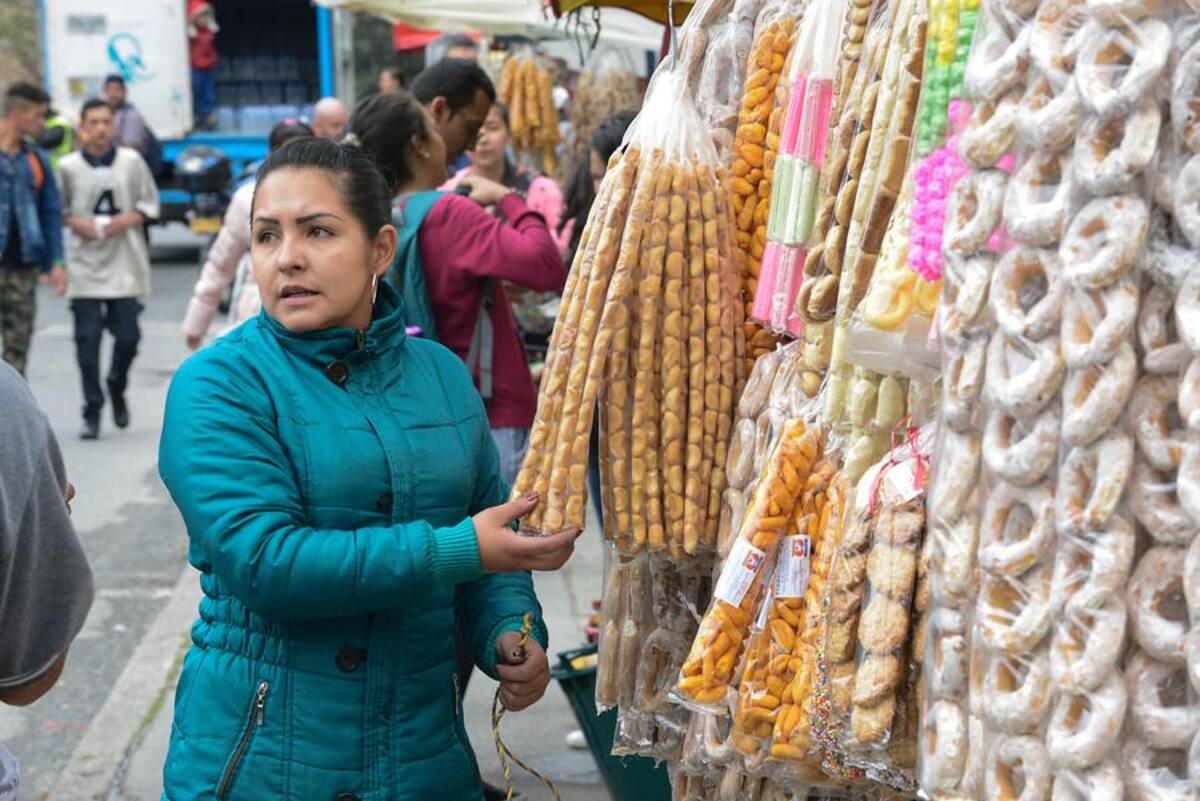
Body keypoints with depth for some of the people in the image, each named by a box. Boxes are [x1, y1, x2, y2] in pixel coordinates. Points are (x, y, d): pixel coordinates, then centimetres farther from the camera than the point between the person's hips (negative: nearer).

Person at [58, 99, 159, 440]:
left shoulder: (131, 161, 2)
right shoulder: (68, 166, 0)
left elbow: (150, 203, 8)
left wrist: (128, 220, -9)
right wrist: (75, 223, -11)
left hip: (124, 264, 1)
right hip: (85, 266, -1)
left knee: (127, 336, 1)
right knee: (87, 340, -1)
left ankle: (117, 387, 30)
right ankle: (92, 410, 9)